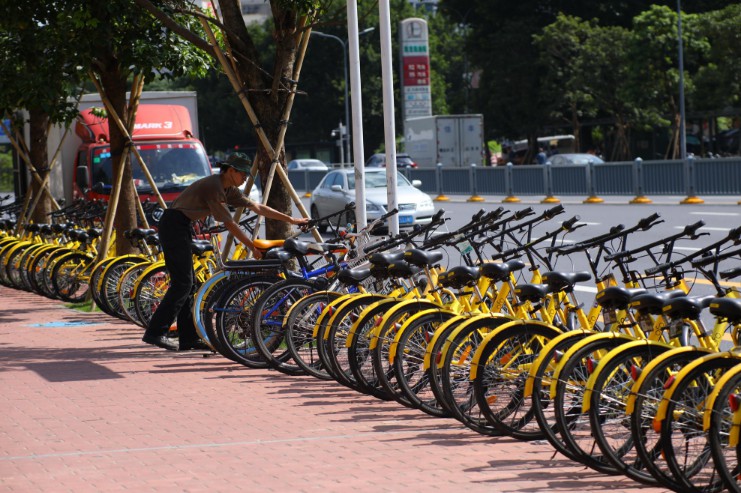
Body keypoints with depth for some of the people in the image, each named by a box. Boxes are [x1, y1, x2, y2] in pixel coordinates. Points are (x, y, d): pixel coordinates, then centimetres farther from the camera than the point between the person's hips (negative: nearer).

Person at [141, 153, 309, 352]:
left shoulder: (228, 190, 14)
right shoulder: (213, 186, -16)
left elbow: (257, 208, 18)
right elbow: (229, 223, -16)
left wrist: (290, 219, 19)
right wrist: (253, 247, -12)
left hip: (180, 227, 10)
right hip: (174, 225, -10)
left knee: (186, 283, 9)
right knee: (182, 283, -13)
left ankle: (188, 338, 10)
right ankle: (156, 332, -14)